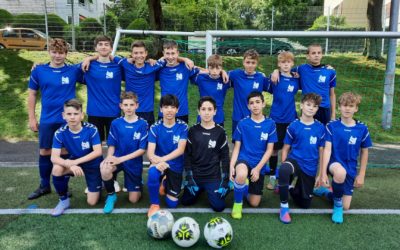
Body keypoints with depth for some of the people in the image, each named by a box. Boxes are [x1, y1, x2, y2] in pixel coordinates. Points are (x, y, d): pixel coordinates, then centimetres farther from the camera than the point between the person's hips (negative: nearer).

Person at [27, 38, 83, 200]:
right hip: (47, 120, 1)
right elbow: (32, 94, 6)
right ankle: (44, 186, 28)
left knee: (65, 153, 7)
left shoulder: (74, 70, -2)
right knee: (45, 152, 10)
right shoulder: (39, 70, 1)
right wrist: (32, 118, 4)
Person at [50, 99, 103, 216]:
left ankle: (97, 186, 29)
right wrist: (71, 165, -43)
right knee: (57, 169, -31)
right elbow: (54, 157, -24)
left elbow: (98, 152, -26)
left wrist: (75, 162, -33)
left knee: (92, 202, -7)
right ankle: (63, 200, -6)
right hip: (74, 162, 2)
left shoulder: (91, 129, -23)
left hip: (93, 164, -2)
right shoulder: (60, 133, -17)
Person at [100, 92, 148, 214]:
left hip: (134, 162, -1)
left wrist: (121, 159, -21)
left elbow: (142, 149, -13)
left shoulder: (142, 124, -12)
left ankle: (138, 185, 38)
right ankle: (111, 195, -5)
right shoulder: (115, 123, -4)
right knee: (104, 169, -35)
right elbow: (112, 145, 1)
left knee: (133, 200, 1)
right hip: (117, 159, 1)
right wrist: (109, 157, -22)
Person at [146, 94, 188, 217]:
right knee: (153, 172, -38)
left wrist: (162, 159, -32)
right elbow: (150, 152, -15)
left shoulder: (183, 127, -8)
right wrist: (156, 161, -38)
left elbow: (180, 150, -18)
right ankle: (154, 204, -11)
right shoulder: (154, 128, -8)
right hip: (159, 163, -1)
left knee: (172, 203, 3)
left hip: (175, 166, 1)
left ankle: (165, 184, 38)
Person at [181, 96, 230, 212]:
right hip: (195, 175, 2)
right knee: (186, 201, 3)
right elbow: (187, 155, -1)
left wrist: (225, 180, -5)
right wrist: (189, 177, -7)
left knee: (219, 206, -10)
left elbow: (224, 156, -1)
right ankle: (201, 189, 30)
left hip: (213, 176, -1)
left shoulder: (220, 132, -5)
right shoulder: (193, 131, -3)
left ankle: (211, 190, 22)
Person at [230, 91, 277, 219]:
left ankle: (244, 187, 39)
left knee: (254, 203, 5)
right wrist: (232, 166, -15)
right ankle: (237, 203, -9)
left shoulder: (270, 124, -3)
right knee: (241, 175, -40)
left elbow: (269, 150, -3)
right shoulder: (242, 123, -4)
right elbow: (236, 147, -1)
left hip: (259, 165, 2)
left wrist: (258, 168, -14)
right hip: (244, 159, -2)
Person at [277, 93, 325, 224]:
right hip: (294, 160, -3)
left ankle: (291, 188, 43)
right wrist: (284, 166, -13)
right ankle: (284, 207, -21)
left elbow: (321, 152, 5)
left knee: (304, 204, 9)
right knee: (284, 169, -41)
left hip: (310, 168, 3)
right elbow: (286, 149, 0)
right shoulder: (293, 126, -5)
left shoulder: (320, 128, 0)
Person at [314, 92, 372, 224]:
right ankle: (337, 203, -11)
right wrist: (323, 173, -20)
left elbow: (364, 152, 6)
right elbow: (327, 149, -13)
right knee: (340, 172, -41)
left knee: (346, 207, 3)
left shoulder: (362, 129, -3)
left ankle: (327, 191, 35)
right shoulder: (332, 126, -9)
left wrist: (361, 175, 6)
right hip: (334, 163, -3)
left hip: (351, 169, 3)